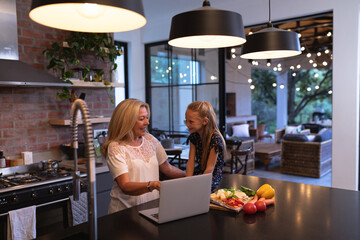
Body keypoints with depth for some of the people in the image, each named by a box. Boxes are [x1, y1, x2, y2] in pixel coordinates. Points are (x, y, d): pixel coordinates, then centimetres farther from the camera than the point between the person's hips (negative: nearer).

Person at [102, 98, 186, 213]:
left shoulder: (150, 140, 11)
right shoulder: (116, 148, -8)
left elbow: (168, 169, 20)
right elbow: (126, 187, -18)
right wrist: (153, 185, -33)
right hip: (126, 211, -5)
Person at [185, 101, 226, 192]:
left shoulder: (215, 139, -19)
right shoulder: (194, 136, 3)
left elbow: (210, 169, -18)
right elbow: (191, 161, 0)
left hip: (212, 177, -6)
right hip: (198, 174, 6)